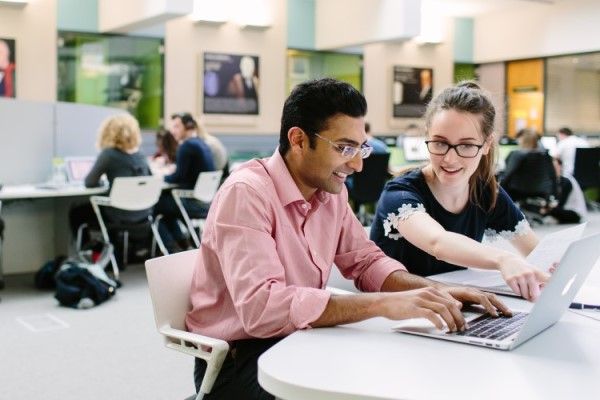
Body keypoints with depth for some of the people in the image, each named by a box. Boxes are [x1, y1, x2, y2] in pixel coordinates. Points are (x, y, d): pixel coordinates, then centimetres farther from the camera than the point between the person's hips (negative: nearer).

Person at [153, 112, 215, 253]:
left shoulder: (187, 146, -15)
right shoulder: (202, 144, 13)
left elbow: (178, 177, -15)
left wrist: (161, 177, 2)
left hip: (195, 203, -9)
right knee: (164, 198, 25)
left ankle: (173, 249, 5)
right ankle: (182, 241, 22)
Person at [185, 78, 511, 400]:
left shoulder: (331, 191, 2)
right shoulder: (246, 193, -22)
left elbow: (366, 262, 11)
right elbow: (261, 306, -34)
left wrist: (436, 291, -7)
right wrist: (382, 303, -36)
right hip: (238, 355, -7)